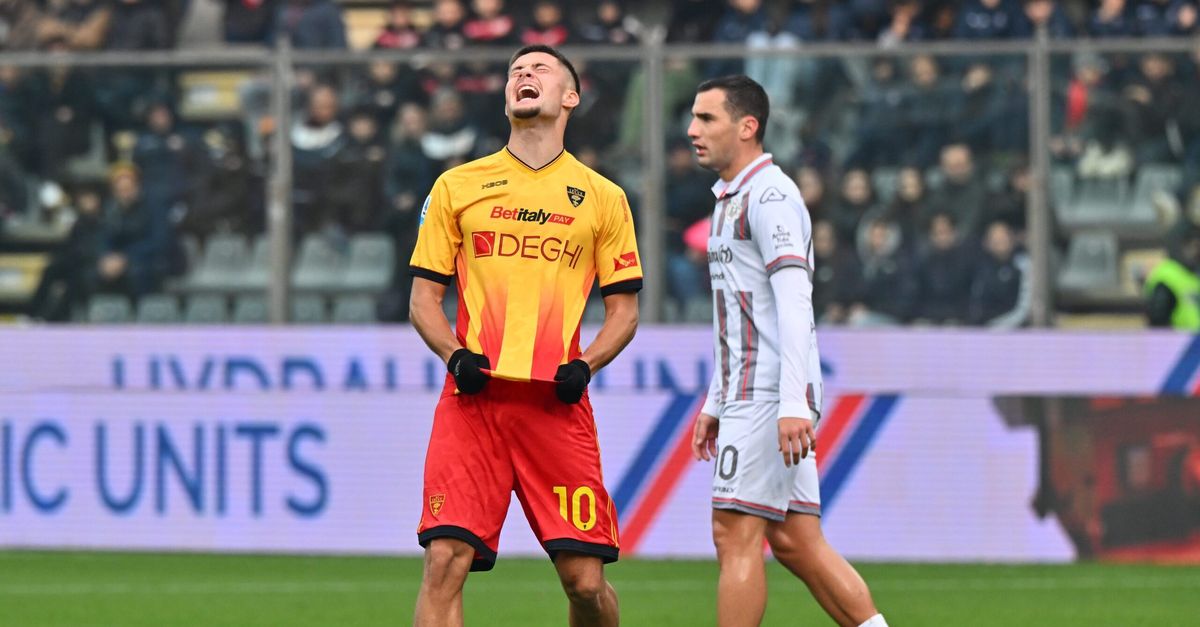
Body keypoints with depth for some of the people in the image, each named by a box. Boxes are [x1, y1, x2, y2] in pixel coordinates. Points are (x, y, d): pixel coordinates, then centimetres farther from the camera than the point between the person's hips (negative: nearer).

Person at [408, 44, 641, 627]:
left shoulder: (603, 197, 12)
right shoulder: (456, 186, 12)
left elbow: (623, 307, 14)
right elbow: (424, 296, 13)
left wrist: (586, 365, -5)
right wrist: (455, 356, -6)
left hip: (557, 402, 0)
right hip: (473, 396, 0)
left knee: (586, 579, -3)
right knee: (446, 561, -14)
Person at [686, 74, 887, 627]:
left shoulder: (769, 194, -11)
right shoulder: (731, 199, 21)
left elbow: (794, 303, -20)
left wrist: (793, 404, -27)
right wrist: (716, 403, 26)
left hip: (770, 395, -10)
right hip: (748, 394, 10)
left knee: (736, 536, -10)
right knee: (795, 541, 7)